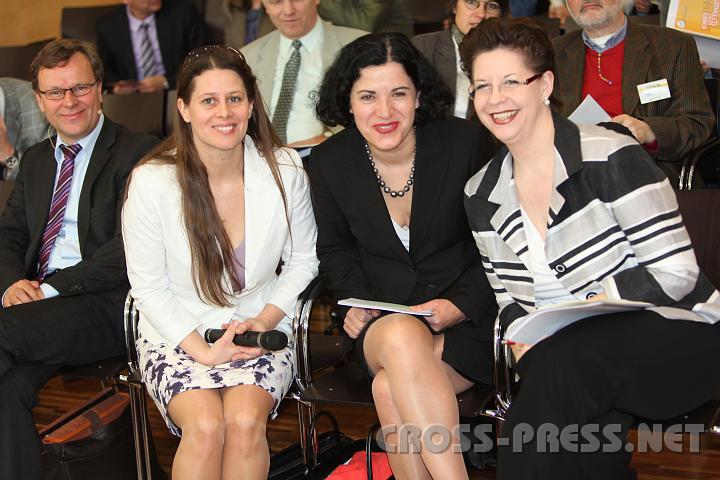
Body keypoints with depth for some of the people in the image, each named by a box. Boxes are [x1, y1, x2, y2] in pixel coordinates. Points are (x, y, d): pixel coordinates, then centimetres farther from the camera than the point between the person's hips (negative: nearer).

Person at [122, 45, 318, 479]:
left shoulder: (285, 170, -5)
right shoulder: (152, 182, -11)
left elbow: (303, 260, 8)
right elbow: (148, 288, -5)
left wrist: (266, 319, -7)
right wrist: (203, 350, -14)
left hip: (261, 331, 1)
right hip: (177, 334, -1)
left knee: (245, 421, -27)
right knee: (206, 426, -28)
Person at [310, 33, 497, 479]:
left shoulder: (466, 142, -9)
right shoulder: (330, 161, 0)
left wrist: (461, 304, -13)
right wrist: (355, 304, -1)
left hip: (466, 321, -2)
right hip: (381, 322, 2)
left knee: (391, 390, -32)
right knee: (403, 337, -36)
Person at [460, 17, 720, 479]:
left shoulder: (610, 158, -11)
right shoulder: (482, 194, 7)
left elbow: (676, 272, -13)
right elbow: (509, 298, 14)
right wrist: (523, 335, -9)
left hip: (676, 337, -4)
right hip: (576, 360, 4)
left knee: (562, 361, -33)